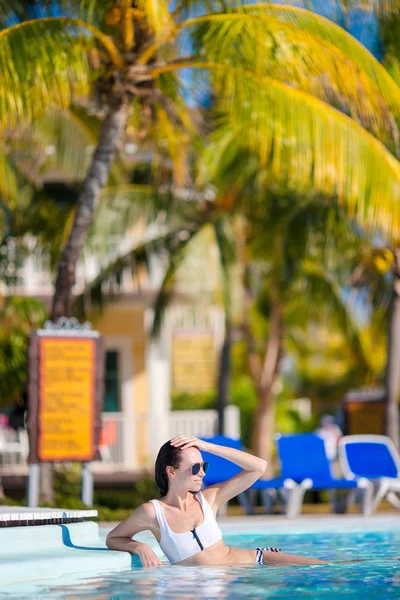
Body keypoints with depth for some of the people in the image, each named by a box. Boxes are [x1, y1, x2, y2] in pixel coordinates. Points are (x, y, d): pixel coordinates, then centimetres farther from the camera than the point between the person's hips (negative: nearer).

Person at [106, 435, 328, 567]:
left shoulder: (208, 498, -2)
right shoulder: (152, 512, -10)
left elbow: (259, 467, -3)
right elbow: (112, 539, 4)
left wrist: (207, 446, -9)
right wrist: (140, 548, -18)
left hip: (254, 560, 4)